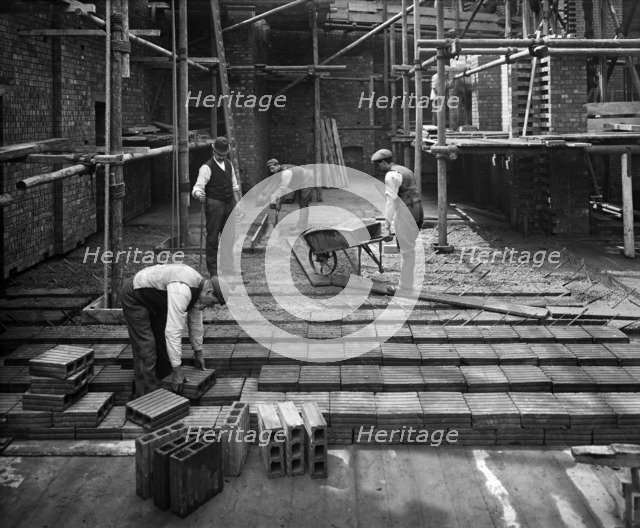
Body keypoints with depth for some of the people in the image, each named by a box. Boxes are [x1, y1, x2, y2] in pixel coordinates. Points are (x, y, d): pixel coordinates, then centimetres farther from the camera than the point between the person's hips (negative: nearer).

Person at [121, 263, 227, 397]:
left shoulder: (198, 285, -6)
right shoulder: (182, 291, -37)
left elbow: (196, 322, 10)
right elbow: (173, 331, -39)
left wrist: (198, 353, 21)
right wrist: (177, 372, -33)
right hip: (134, 297, -10)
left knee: (164, 341, 13)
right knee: (146, 349, -12)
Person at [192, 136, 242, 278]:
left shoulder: (229, 164, 13)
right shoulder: (207, 167, -9)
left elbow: (234, 186, 18)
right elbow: (198, 186, -16)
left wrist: (238, 204, 15)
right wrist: (198, 194, -39)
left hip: (229, 204, 7)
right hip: (214, 205, -7)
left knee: (230, 236, 13)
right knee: (212, 238, -4)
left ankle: (228, 267, 26)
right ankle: (213, 271, 3)